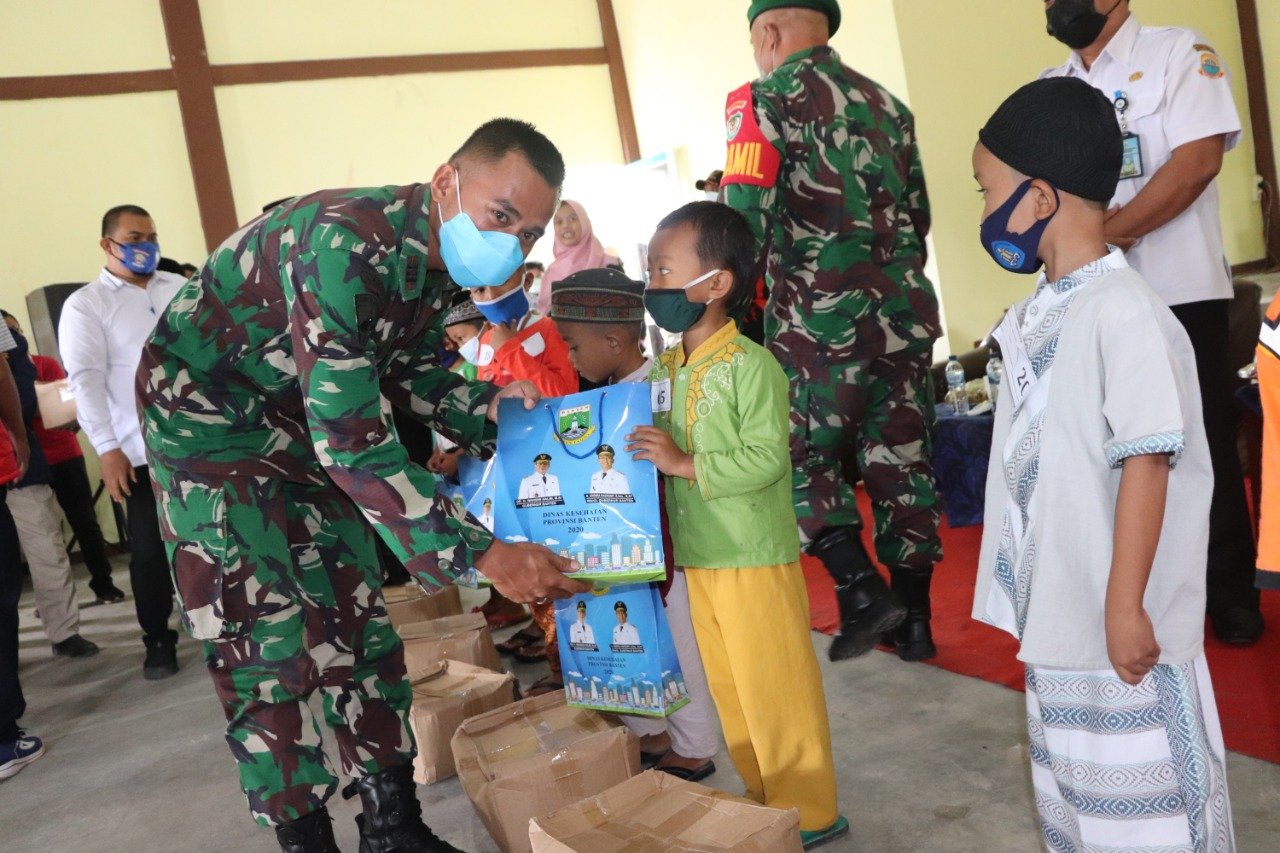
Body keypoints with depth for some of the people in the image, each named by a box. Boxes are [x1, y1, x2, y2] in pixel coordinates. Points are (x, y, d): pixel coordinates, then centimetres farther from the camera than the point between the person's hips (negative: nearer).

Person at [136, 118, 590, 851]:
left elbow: (413, 377, 7)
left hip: (301, 415, 8)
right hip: (205, 407, -7)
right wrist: (487, 555, -36)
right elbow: (352, 441, -37)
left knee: (357, 613, 7)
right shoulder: (347, 244, -35)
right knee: (269, 641, -8)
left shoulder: (444, 257, -9)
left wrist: (497, 407, -12)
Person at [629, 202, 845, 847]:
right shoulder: (661, 372, 7)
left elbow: (766, 458, -22)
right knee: (729, 689, 17)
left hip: (756, 557, -8)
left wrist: (685, 463, -24)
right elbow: (648, 452, 14)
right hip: (697, 558, 8)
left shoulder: (751, 366, -15)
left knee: (775, 691, 3)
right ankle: (764, 798, 34)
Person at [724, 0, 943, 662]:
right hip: (904, 307, 6)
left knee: (805, 456, 9)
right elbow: (918, 213, 18)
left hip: (820, 312, -6)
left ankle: (860, 589, -1)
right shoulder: (886, 103, 16)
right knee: (901, 460, 10)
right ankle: (913, 619, 17)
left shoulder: (765, 99, -2)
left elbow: (746, 215, -12)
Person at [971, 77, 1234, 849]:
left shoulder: (1122, 311, -20)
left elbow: (1146, 462, -22)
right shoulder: (1042, 314, 7)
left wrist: (1127, 605, -20)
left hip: (1119, 621, -9)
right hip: (1060, 617, 9)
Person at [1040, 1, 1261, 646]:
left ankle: (1231, 596, 18)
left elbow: (1198, 158, -13)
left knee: (1205, 446, 3)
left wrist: (1103, 232, -18)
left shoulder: (1180, 53, 0)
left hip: (1179, 294, -4)